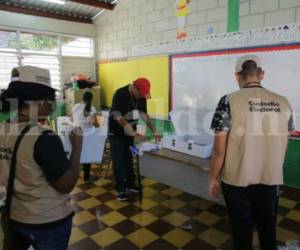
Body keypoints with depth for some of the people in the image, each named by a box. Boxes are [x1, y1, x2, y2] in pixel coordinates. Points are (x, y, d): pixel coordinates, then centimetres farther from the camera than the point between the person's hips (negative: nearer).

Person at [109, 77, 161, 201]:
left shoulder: (141, 96, -5)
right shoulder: (120, 94, -26)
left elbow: (144, 114, 2)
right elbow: (118, 117, -32)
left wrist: (154, 130, -10)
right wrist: (135, 134, -40)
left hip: (131, 133, 6)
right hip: (117, 133, -5)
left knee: (129, 159, 13)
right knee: (119, 161, 1)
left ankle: (130, 184, 28)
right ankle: (121, 189, 13)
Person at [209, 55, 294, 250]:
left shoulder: (229, 102, -15)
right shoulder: (283, 103, -2)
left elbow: (219, 149, -14)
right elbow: (283, 145, 9)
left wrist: (213, 178, 0)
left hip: (237, 180, -3)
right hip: (270, 179, 4)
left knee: (242, 230, 16)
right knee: (267, 227, 24)